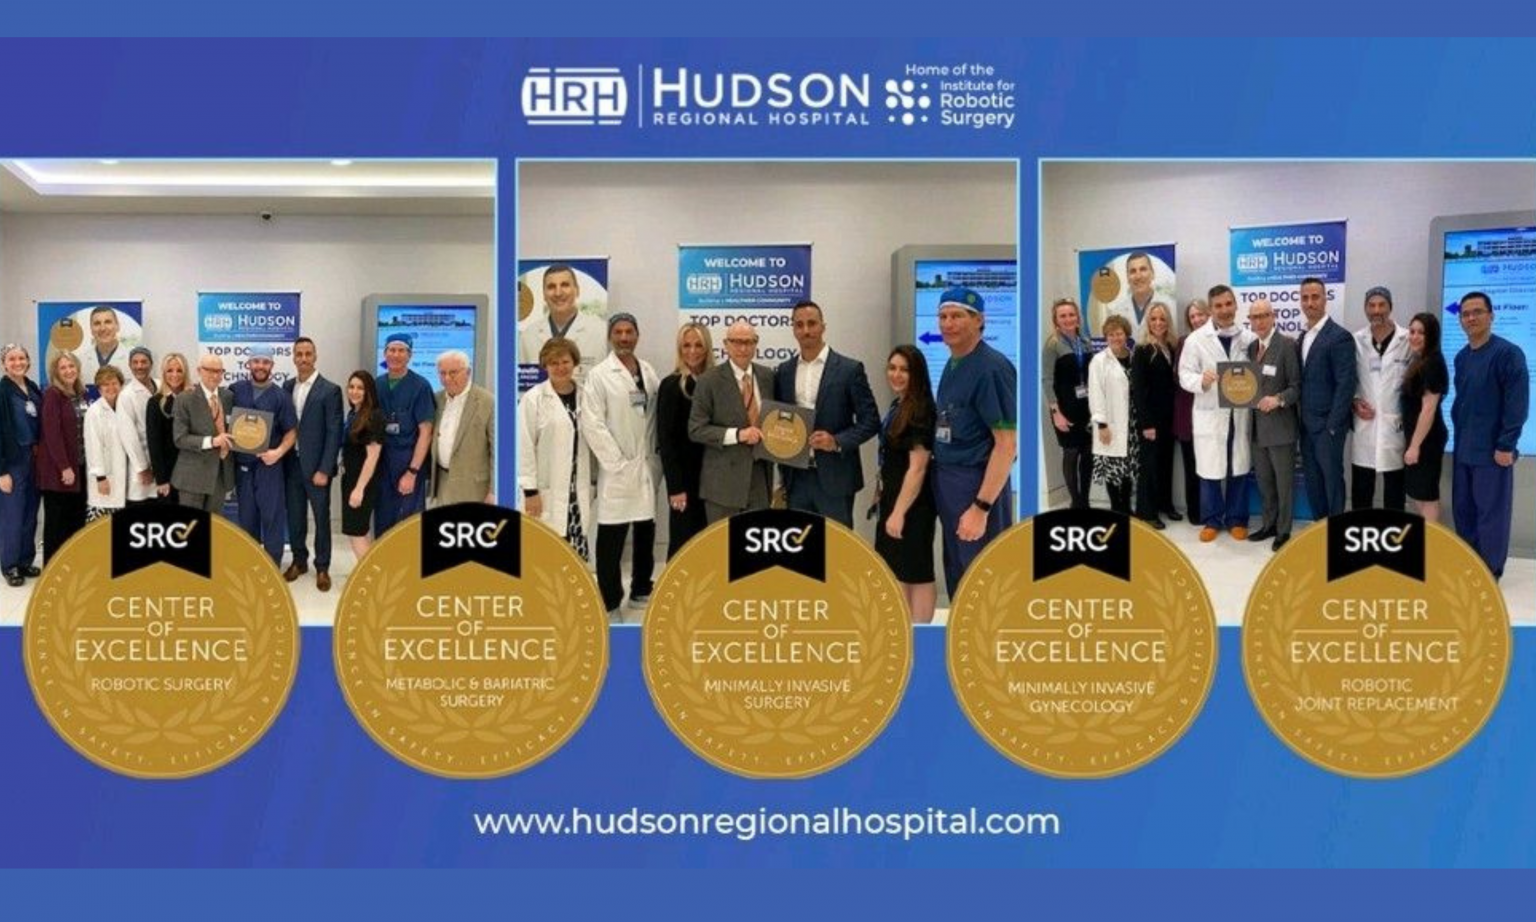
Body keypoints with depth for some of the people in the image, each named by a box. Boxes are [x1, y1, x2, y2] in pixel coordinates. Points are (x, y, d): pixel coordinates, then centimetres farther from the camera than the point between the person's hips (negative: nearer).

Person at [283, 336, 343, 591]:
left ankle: (322, 567, 15)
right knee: (294, 515, 12)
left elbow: (334, 433, -11)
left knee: (321, 517, 5)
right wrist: (281, 457, 1)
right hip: (291, 463, 4)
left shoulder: (330, 390, -9)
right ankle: (299, 560, 28)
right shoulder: (287, 386, 7)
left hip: (316, 465, -4)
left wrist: (324, 470, -15)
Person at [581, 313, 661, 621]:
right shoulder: (599, 375, -6)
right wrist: (617, 462, -13)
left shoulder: (649, 372, 8)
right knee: (611, 540, -1)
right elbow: (591, 424, -11)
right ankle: (610, 603, 9)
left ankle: (641, 591, 29)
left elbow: (657, 415, 8)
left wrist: (656, 459, -1)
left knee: (646, 533, 13)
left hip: (647, 466, 5)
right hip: (617, 469, -4)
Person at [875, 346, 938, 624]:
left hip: (912, 504, -10)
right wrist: (887, 502, 14)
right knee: (897, 570, 18)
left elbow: (918, 467, -21)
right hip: (893, 498, 10)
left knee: (916, 572, 0)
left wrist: (899, 512, -22)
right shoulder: (897, 407, 11)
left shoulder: (920, 411, -17)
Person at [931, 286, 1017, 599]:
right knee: (957, 578, 17)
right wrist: (940, 481, 7)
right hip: (945, 481, 8)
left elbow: (1007, 444, -20)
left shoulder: (992, 368, -16)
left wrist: (982, 507, -24)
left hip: (976, 485, -8)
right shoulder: (951, 364, 10)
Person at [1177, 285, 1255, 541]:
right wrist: (1201, 380, -24)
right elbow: (1184, 375, -4)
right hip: (1209, 415, -2)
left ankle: (1237, 519, 23)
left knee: (1239, 470, 9)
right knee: (1209, 470, 4)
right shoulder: (1196, 339, -2)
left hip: (1240, 414, 2)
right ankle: (1212, 520, 19)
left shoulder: (1249, 338, 4)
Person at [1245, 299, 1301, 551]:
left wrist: (1278, 399, -26)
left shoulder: (1287, 345, -10)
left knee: (1284, 481, 4)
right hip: (1257, 425, 6)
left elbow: (1297, 386, -11)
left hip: (1280, 425, -6)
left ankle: (1284, 531, 13)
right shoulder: (1251, 347, 10)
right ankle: (1269, 524, 27)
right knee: (1263, 480, 15)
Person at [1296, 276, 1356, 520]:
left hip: (1327, 424, -7)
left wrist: (1332, 425, -17)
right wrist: (1301, 418, 8)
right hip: (1307, 424, 7)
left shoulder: (1339, 337, -11)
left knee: (1332, 480, 0)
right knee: (1312, 482, 12)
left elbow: (1346, 385, -15)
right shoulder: (1303, 336, 12)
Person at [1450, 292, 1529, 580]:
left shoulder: (1508, 353, -11)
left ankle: (1490, 572, 12)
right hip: (1463, 447, 7)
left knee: (1491, 511, 1)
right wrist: (1458, 430, 10)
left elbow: (1517, 403, -14)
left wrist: (1506, 445, -16)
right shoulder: (1462, 357, 11)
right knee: (1462, 509, 11)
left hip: (1491, 449, -7)